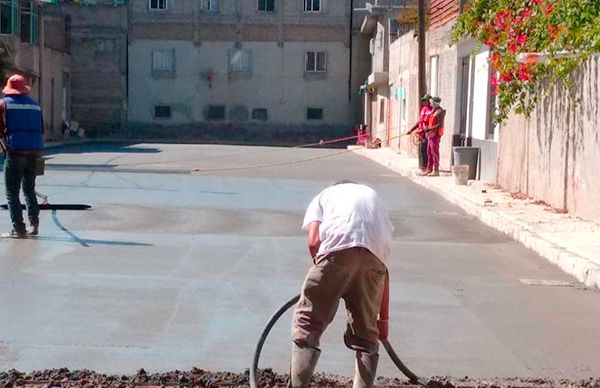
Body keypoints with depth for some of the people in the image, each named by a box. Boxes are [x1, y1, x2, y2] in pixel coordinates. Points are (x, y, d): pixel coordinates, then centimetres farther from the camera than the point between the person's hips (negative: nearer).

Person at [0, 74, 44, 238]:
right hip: (33, 153, 4)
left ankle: (19, 228, -2)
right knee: (29, 190, 19)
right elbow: (41, 131, 12)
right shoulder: (35, 105, 11)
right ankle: (34, 224, 16)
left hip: (15, 152, -4)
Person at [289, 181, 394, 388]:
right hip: (375, 253, 3)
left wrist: (322, 272, 24)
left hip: (338, 247, -3)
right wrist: (383, 318, 35)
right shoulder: (372, 195, 39)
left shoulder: (323, 196, 32)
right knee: (366, 333, 16)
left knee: (307, 323, 5)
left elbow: (314, 242, 8)